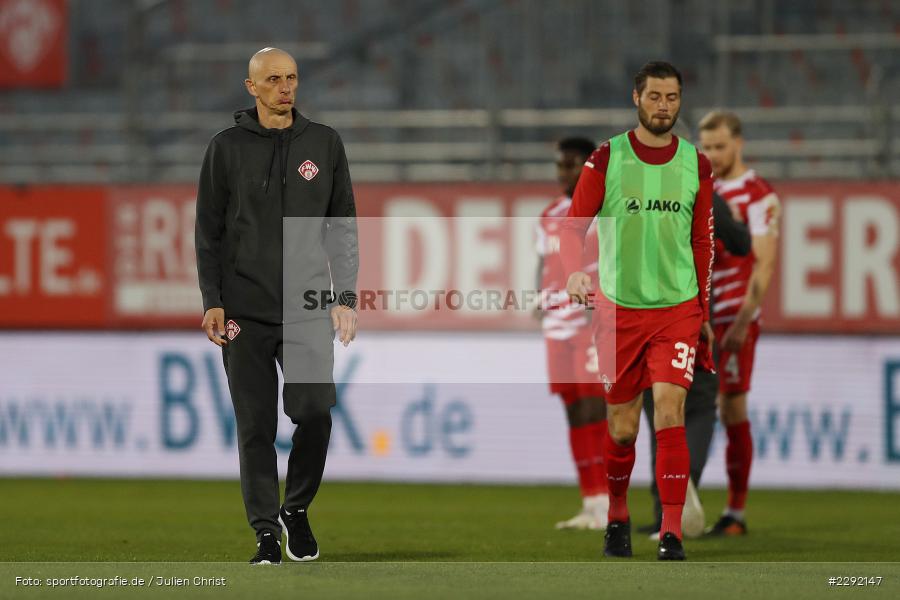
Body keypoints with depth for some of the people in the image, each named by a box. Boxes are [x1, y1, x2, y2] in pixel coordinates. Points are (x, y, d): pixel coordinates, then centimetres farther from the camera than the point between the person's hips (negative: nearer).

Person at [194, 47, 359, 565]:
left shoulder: (325, 144, 9)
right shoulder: (227, 147, 5)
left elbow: (343, 227, 10)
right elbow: (209, 231, 6)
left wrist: (346, 296, 2)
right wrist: (212, 301, -2)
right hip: (245, 309, 0)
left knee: (316, 411, -12)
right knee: (256, 426, -1)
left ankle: (297, 509, 11)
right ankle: (267, 532, 6)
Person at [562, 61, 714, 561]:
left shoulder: (696, 164, 6)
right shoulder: (607, 158, -1)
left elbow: (703, 241, 14)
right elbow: (574, 224, 0)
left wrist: (705, 307, 13)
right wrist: (575, 271, -19)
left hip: (679, 309, 0)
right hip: (619, 308, 0)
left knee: (670, 412, -14)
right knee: (622, 426, 5)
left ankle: (672, 533, -15)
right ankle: (618, 517, 28)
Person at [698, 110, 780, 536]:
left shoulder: (759, 197, -7)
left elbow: (764, 265, -12)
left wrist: (742, 322, -19)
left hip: (734, 321, -6)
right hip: (697, 321, 6)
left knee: (732, 410, -4)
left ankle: (736, 513, 2)